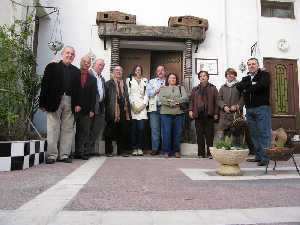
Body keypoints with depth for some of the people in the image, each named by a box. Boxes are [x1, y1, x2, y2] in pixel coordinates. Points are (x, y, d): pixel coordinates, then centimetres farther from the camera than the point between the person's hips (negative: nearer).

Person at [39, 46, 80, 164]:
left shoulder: (76, 71, 15)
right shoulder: (52, 67, 7)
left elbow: (78, 89, 8)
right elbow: (44, 85, 0)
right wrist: (43, 103, -7)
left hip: (70, 103, 3)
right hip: (54, 101, -2)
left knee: (68, 129, 4)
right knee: (53, 129, 0)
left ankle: (64, 155, 12)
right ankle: (52, 155, 8)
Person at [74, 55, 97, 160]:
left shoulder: (93, 79, 11)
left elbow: (93, 96, 7)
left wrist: (92, 110, 0)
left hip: (87, 110, 1)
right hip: (76, 108, -1)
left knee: (85, 132, 5)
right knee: (77, 131, 4)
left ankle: (85, 152, 10)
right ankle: (77, 152, 11)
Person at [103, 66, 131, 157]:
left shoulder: (124, 84, 19)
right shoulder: (108, 84, 5)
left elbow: (127, 98, 17)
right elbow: (105, 97, -1)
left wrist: (128, 111, 10)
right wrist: (107, 108, -8)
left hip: (123, 111, 4)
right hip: (112, 112, -4)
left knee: (123, 132, 6)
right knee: (110, 132, 1)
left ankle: (122, 150, 17)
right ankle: (109, 151, 13)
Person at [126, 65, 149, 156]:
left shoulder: (145, 80, 19)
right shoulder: (129, 80, 14)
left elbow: (146, 94, 12)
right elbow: (128, 93, 5)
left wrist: (144, 104, -3)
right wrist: (132, 104, -8)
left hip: (142, 107, 1)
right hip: (132, 107, -1)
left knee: (141, 128, -7)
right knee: (133, 128, -4)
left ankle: (140, 148, 0)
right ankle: (134, 148, 2)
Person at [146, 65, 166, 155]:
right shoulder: (151, 81, 19)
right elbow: (148, 92, 2)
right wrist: (158, 90, -3)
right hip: (154, 108, 0)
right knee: (155, 129, -3)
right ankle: (155, 148, 3)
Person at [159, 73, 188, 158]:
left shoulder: (181, 88, 17)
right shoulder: (163, 88, 15)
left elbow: (185, 98, 0)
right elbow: (161, 98, -3)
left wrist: (173, 101, -11)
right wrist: (171, 103, -15)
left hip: (178, 113, 1)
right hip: (166, 113, -1)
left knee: (177, 133, 3)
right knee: (166, 133, -3)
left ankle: (176, 151, 13)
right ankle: (166, 151, 7)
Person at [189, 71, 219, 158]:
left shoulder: (213, 88, 9)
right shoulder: (195, 89, 17)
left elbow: (216, 101, 3)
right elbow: (191, 101, 13)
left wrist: (216, 113, -4)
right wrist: (190, 110, -1)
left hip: (209, 114, -2)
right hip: (198, 114, 2)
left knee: (209, 134, -1)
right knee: (199, 135, 3)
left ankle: (210, 153, 6)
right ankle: (201, 153, 11)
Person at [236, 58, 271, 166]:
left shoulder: (264, 74, 5)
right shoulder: (245, 78, 21)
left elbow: (262, 85, -15)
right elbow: (238, 86, 2)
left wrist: (247, 89, -3)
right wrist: (252, 84, -10)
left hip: (262, 108, -5)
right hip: (249, 109, 6)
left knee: (264, 133, -6)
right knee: (254, 134, 8)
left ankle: (265, 158, -2)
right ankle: (258, 156, 17)